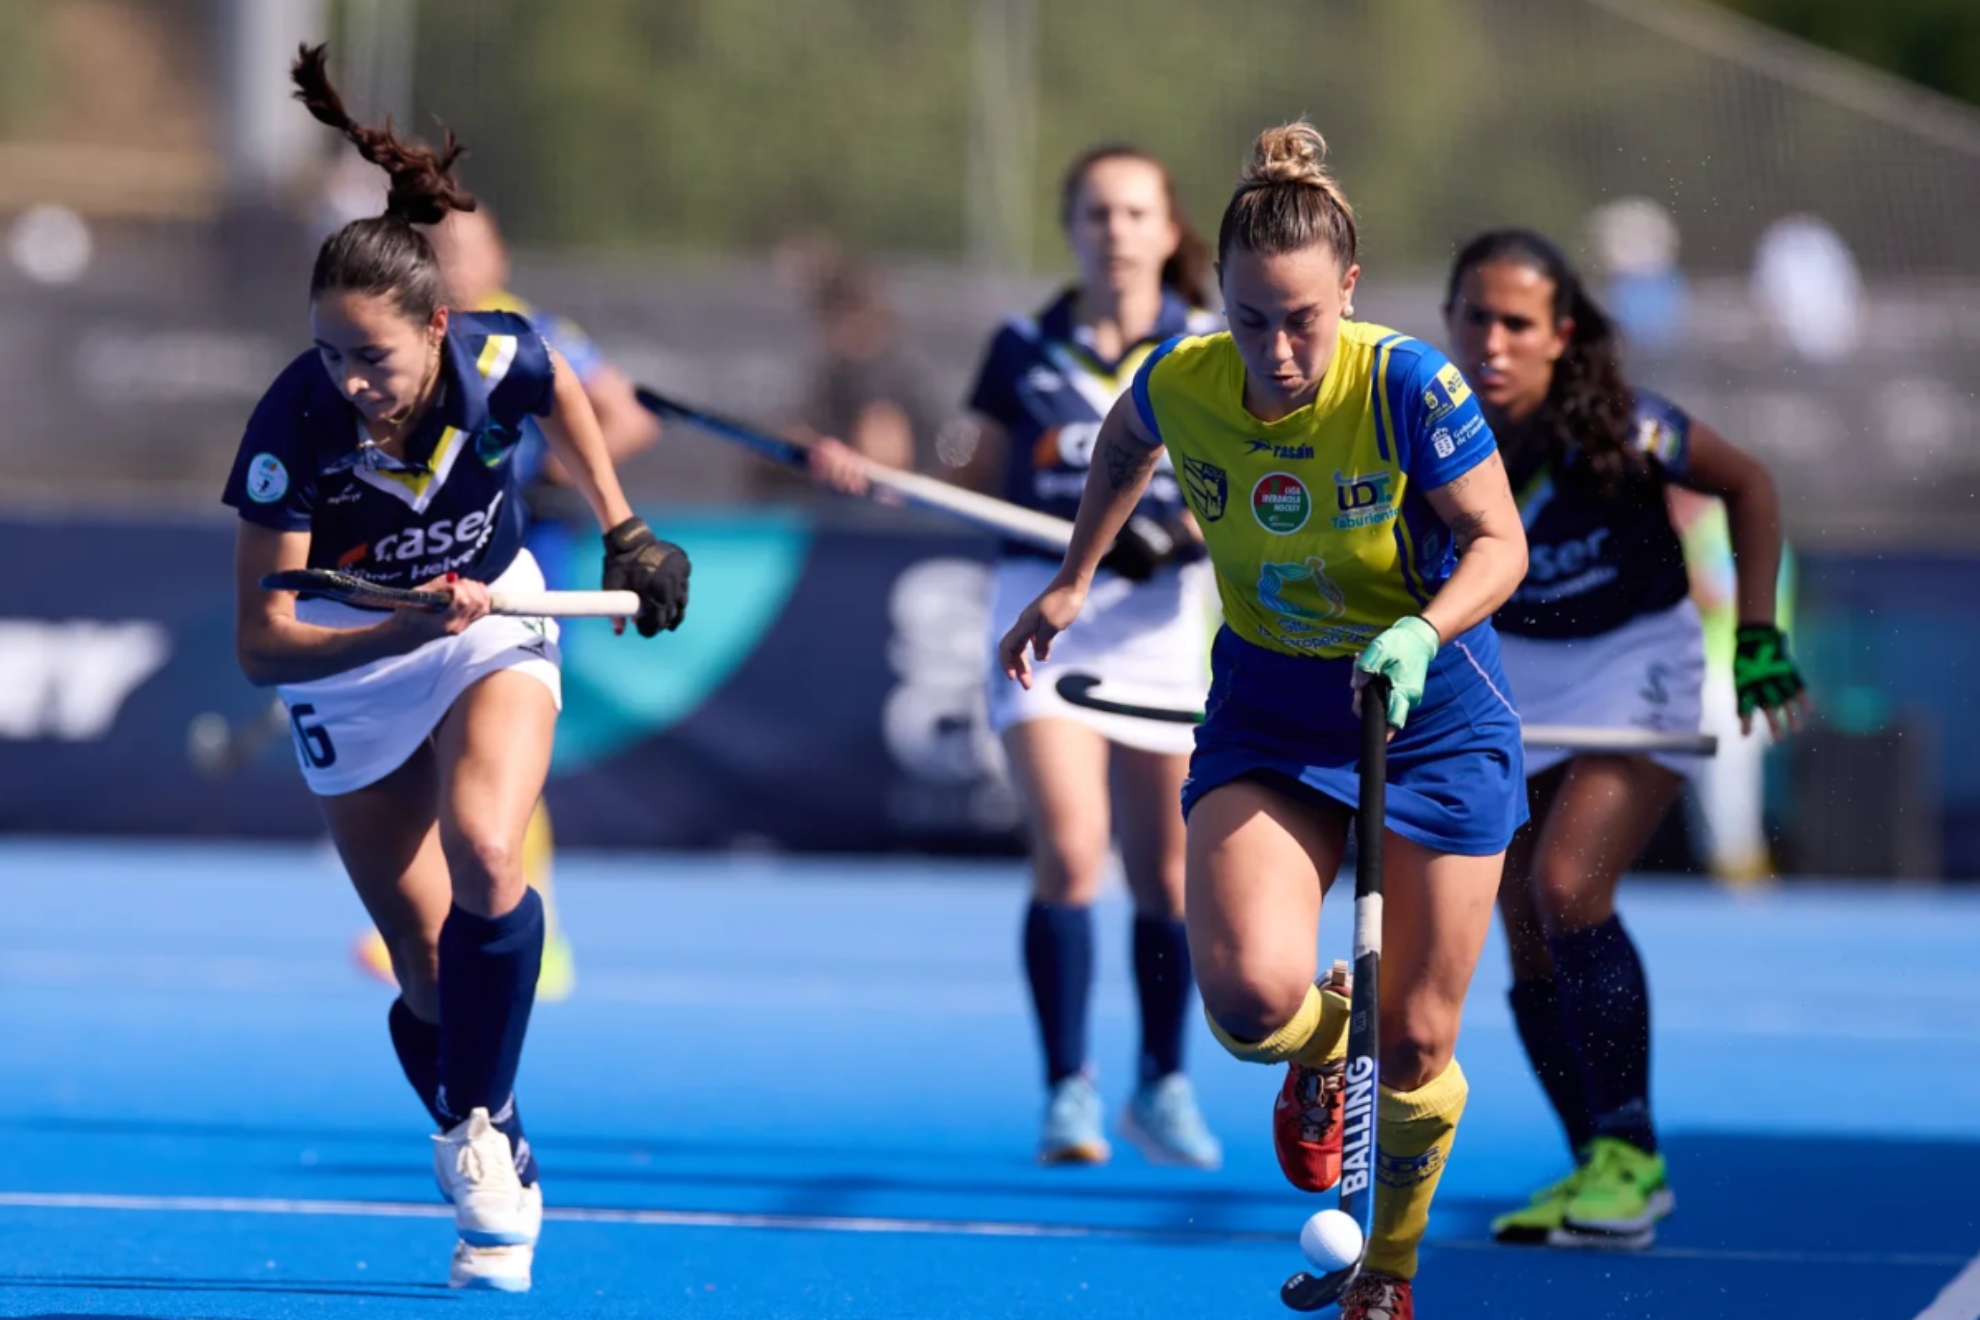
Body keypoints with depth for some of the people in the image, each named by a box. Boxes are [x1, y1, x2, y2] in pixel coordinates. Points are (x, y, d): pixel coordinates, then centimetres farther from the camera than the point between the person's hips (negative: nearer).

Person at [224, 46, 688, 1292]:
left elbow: (563, 389, 4)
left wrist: (624, 527, 5)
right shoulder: (293, 427, -31)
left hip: (496, 622, 1)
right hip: (350, 670, -1)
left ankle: (479, 1127, -13)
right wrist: (403, 627, -43)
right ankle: (503, 1199, 22)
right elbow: (262, 640, -29)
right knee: (430, 970, 2)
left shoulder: (499, 360, -25)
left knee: (483, 860, -29)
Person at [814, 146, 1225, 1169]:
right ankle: (1069, 1092, -8)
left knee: (1166, 872, 7)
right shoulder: (1023, 349, 6)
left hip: (1160, 619, 1)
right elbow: (977, 488, 11)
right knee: (1069, 851, -17)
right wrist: (872, 477, -3)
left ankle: (1163, 1085, 27)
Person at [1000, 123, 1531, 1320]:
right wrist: (1073, 581, 17)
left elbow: (1499, 543, -14)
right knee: (1251, 992, -24)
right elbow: (1126, 446, 12)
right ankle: (1318, 1051, 16)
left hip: (1432, 712, -2)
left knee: (1416, 1044, 4)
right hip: (1269, 713, 2)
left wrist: (1423, 633, -32)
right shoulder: (1182, 386, -13)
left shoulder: (1409, 389, -23)